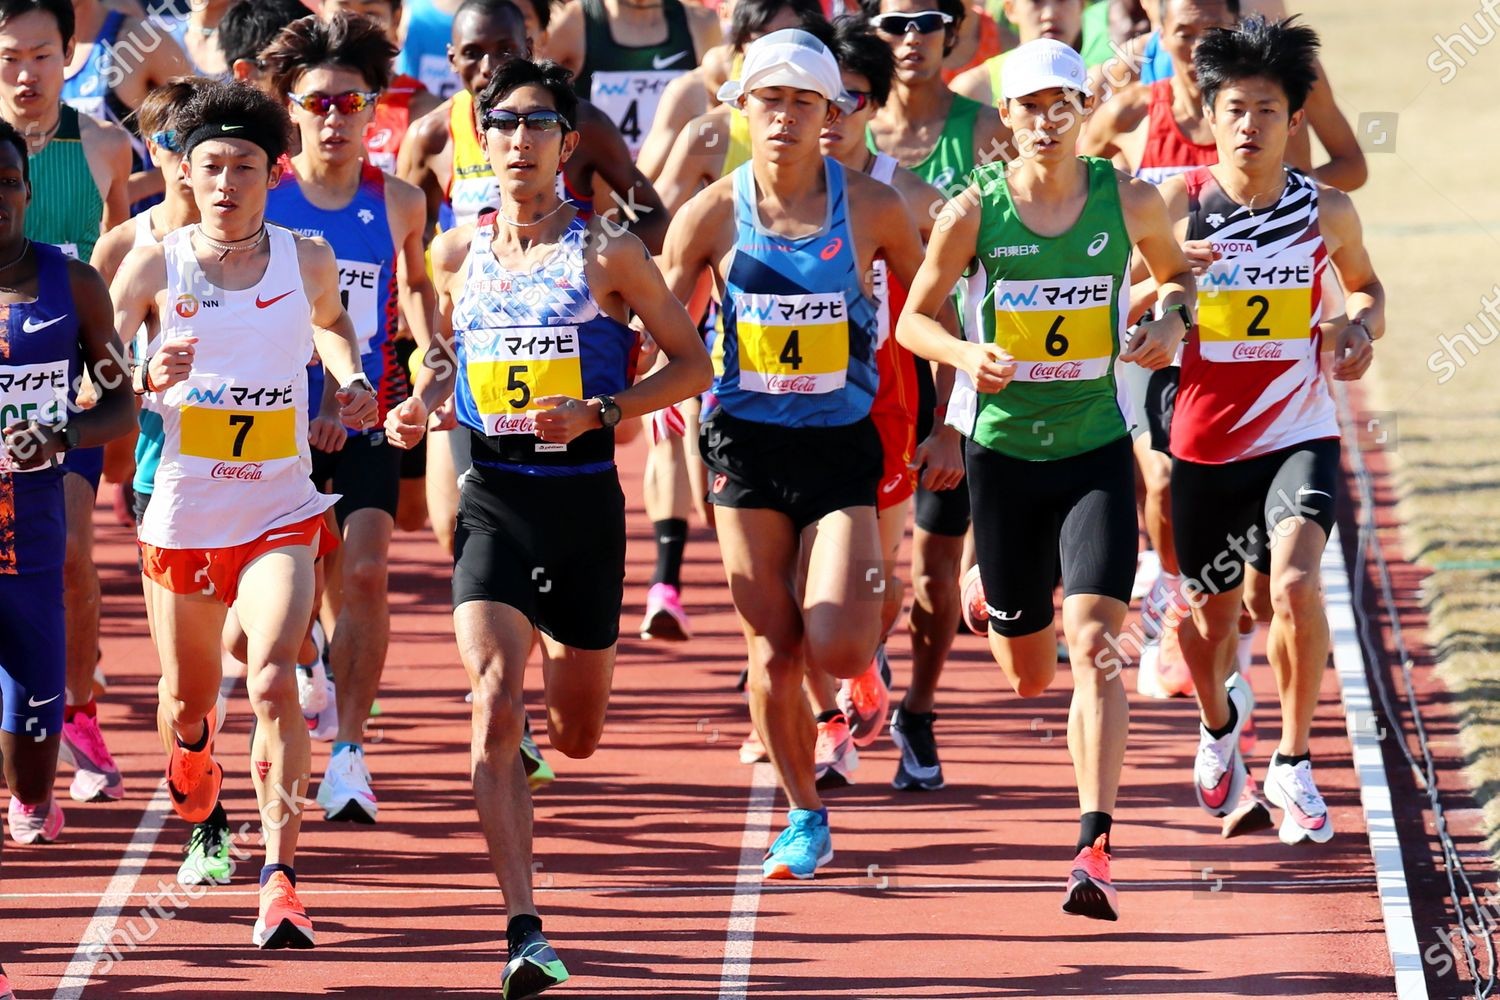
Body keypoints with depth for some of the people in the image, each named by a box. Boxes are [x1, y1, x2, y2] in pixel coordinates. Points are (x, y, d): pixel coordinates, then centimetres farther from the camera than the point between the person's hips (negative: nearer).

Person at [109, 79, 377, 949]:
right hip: (183, 513, 1)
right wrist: (147, 379, -22)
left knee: (274, 680, -21)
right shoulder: (153, 268, -5)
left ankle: (281, 878, -21)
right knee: (188, 701, 16)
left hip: (281, 513, -1)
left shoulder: (307, 262, 0)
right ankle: (192, 750, 56)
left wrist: (351, 378, 5)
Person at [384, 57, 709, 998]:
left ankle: (572, 662, 54)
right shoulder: (458, 252, 4)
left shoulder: (606, 251, -5)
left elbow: (692, 362, -1)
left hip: (584, 496, -1)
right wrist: (420, 405, 2)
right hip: (494, 496, 1)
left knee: (577, 735, 13)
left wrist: (599, 412, -14)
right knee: (495, 707, -18)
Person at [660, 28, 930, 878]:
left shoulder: (871, 206, -4)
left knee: (835, 652, -15)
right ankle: (806, 818, 20)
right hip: (747, 447, 1)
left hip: (842, 446, -1)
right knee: (774, 654, 2)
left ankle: (867, 627, 23)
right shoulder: (713, 213, -2)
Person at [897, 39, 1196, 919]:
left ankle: (1096, 851, -19)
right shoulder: (975, 211, -7)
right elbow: (914, 319, 2)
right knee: (1028, 676, 12)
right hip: (1003, 445, 1)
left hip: (1097, 450, -1)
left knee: (1094, 648, -18)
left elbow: (1177, 270, 16)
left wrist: (1172, 320, -6)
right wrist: (966, 355, -19)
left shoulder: (1130, 202, -4)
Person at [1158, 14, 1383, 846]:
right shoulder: (1178, 203, -9)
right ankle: (1220, 723, 49)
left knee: (1293, 585, -24)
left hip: (1299, 435, -1)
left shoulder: (1326, 210, -4)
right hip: (1205, 443, 1)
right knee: (1207, 618, 13)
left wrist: (1360, 326, -7)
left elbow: (1365, 286, 16)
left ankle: (1293, 767, -7)